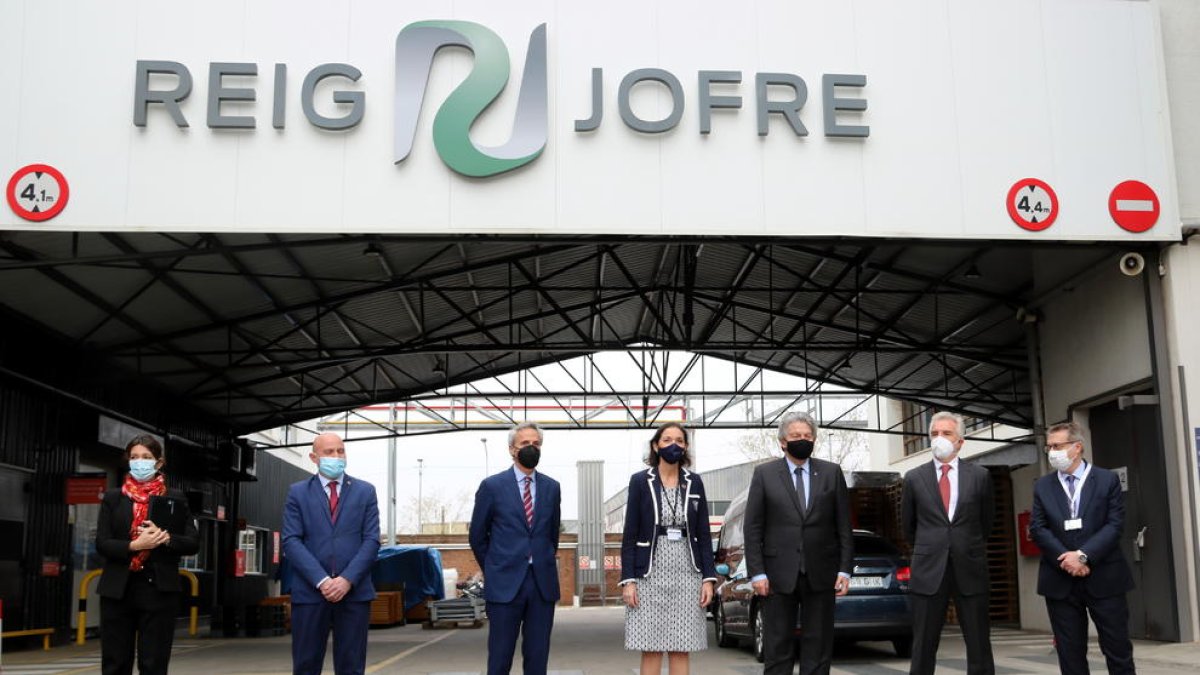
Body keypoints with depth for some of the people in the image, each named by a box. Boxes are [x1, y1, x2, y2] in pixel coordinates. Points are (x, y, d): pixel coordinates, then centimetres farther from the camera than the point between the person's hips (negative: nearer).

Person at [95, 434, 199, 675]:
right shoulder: (112, 498, 9)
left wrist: (166, 538, -17)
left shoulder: (175, 499, 6)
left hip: (158, 589, -1)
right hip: (118, 590, 1)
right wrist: (134, 545, -17)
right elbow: (101, 543, 0)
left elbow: (193, 543, 2)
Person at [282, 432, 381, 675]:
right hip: (310, 591, 0)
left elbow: (371, 541, 3)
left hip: (354, 591, 1)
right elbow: (291, 542, -1)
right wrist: (321, 580, -13)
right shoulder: (298, 492, 8)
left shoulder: (365, 491, 10)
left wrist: (348, 579, -11)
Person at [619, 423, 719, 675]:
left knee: (680, 650, 3)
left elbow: (704, 534, 7)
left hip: (686, 573, 2)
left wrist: (709, 578, -1)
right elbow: (630, 535, -1)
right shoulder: (640, 481, 0)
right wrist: (628, 580, -8)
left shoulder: (694, 483, 7)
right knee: (651, 649, 0)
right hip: (650, 574, -2)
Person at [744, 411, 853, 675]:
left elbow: (844, 526, 7)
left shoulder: (832, 473, 7)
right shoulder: (764, 474, 3)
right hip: (779, 574, -1)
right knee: (777, 646, 2)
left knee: (818, 645, 5)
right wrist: (757, 573, -6)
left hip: (820, 573, 1)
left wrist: (845, 569, 0)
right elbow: (753, 528, 1)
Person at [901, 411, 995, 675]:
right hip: (929, 571, 0)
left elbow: (987, 519, 16)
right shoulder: (914, 478, 4)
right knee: (923, 648, 2)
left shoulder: (980, 475, 3)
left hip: (970, 570, 0)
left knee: (979, 646, 4)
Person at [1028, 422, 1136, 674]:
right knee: (1070, 653, 5)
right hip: (1060, 580, 2)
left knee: (1118, 649, 2)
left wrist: (1083, 555, -17)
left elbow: (1115, 524, -6)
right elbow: (1037, 528, 1)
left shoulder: (1107, 480, 2)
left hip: (1104, 578, -2)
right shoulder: (1042, 486, 9)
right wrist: (1065, 560, -12)